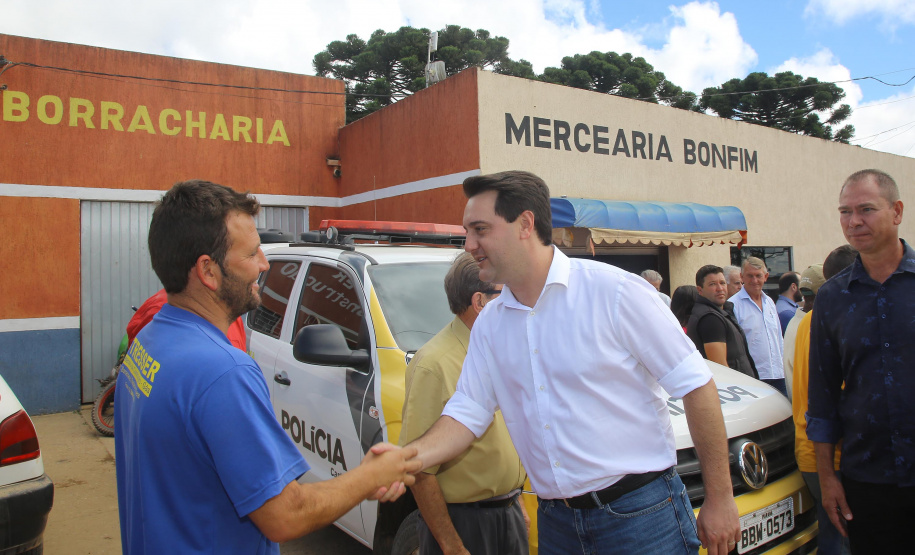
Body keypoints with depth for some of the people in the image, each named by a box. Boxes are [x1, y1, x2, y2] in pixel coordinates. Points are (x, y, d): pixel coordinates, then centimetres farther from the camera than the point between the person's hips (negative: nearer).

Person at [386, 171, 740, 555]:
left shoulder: (614, 291, -14)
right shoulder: (489, 324, 3)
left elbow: (695, 384, -11)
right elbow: (468, 411, 3)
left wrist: (719, 499, -9)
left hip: (641, 513, -5)